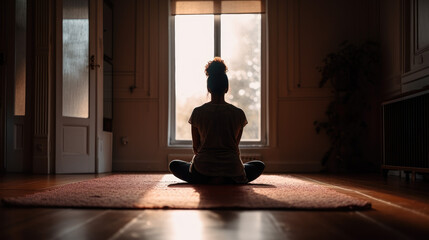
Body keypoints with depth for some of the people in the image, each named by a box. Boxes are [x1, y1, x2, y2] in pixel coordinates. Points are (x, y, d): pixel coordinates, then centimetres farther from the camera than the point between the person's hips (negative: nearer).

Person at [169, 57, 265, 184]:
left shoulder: (197, 112, -5)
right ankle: (227, 180, 7)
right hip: (232, 168, 0)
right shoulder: (239, 113, -3)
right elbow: (236, 145, 10)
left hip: (203, 169, 0)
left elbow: (195, 147, 5)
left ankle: (207, 180, 7)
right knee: (259, 165, 30)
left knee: (174, 165, 29)